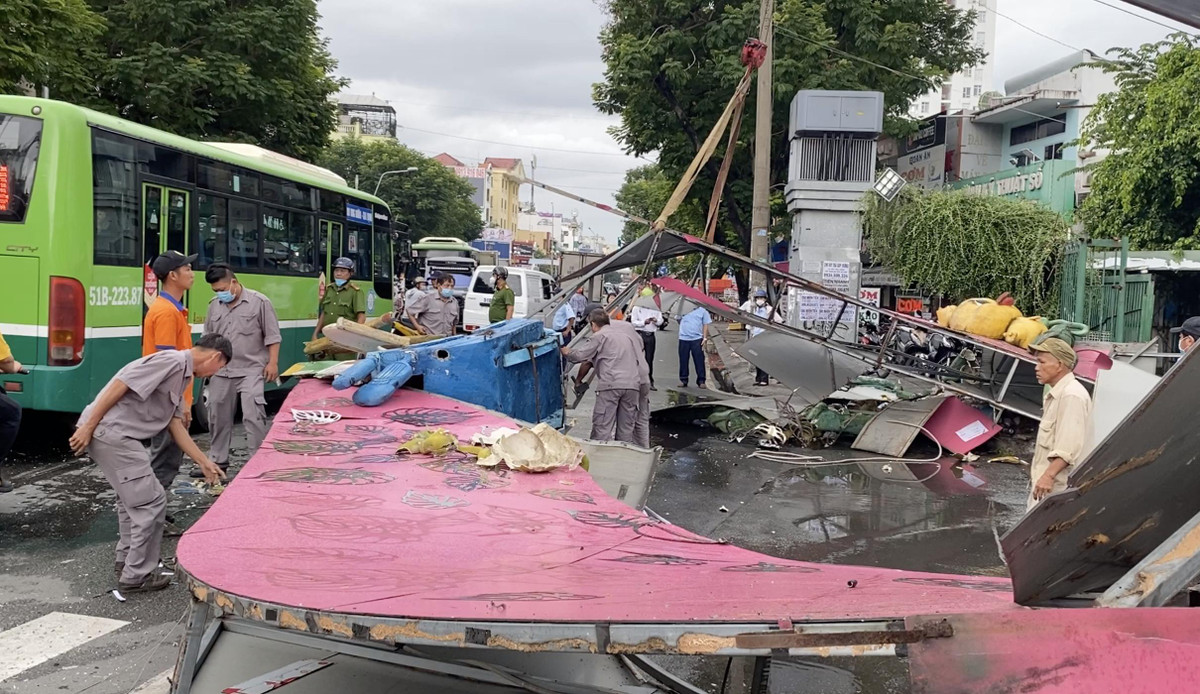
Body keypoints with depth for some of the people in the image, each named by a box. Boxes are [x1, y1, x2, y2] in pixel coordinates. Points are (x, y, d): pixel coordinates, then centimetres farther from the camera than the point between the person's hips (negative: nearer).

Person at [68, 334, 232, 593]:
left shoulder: (183, 375, 16)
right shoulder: (172, 361, -14)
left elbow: (175, 425, 18)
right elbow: (120, 385, -20)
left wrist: (205, 463, 18)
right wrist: (87, 427, -20)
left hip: (120, 435, 11)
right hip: (109, 431, -11)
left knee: (133, 497, 25)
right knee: (151, 501, -5)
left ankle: (126, 560, 38)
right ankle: (136, 576, 4)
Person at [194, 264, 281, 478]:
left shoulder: (259, 302, -6)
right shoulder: (214, 305, 9)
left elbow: (272, 336, -5)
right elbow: (207, 337, 19)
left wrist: (272, 362, -11)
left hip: (251, 371, -5)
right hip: (221, 372, 6)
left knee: (253, 416, -11)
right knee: (218, 417, 13)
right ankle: (217, 460, 26)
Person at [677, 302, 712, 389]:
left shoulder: (702, 311, 9)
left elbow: (705, 325, 8)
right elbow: (678, 320, 15)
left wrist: (705, 338, -1)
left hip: (697, 339, -2)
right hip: (683, 338, 2)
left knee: (699, 360, -4)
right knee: (683, 360, 5)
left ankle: (701, 381, 0)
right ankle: (683, 380, 13)